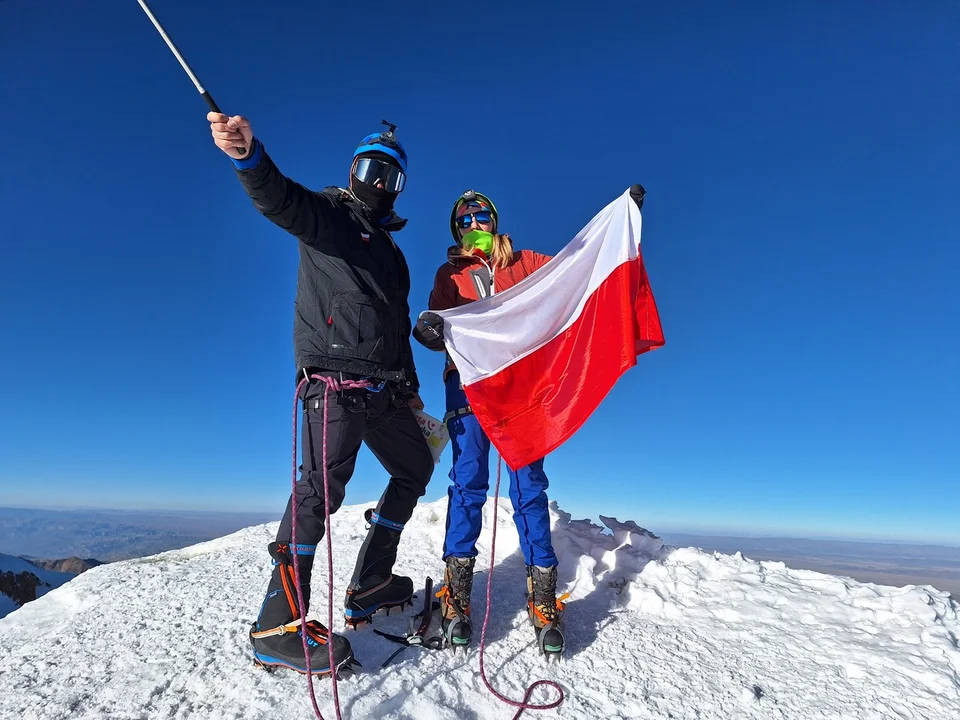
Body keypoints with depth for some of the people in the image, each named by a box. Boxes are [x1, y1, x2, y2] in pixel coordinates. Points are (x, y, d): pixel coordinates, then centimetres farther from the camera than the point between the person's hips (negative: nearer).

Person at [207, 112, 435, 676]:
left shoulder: (390, 251, 25)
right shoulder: (330, 213, 4)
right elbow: (281, 200, -20)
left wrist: (410, 388, 22)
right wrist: (249, 154, -40)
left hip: (384, 388, 9)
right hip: (335, 377, -8)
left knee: (416, 468, 13)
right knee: (325, 481, -20)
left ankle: (370, 586, 20)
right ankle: (279, 621, -14)